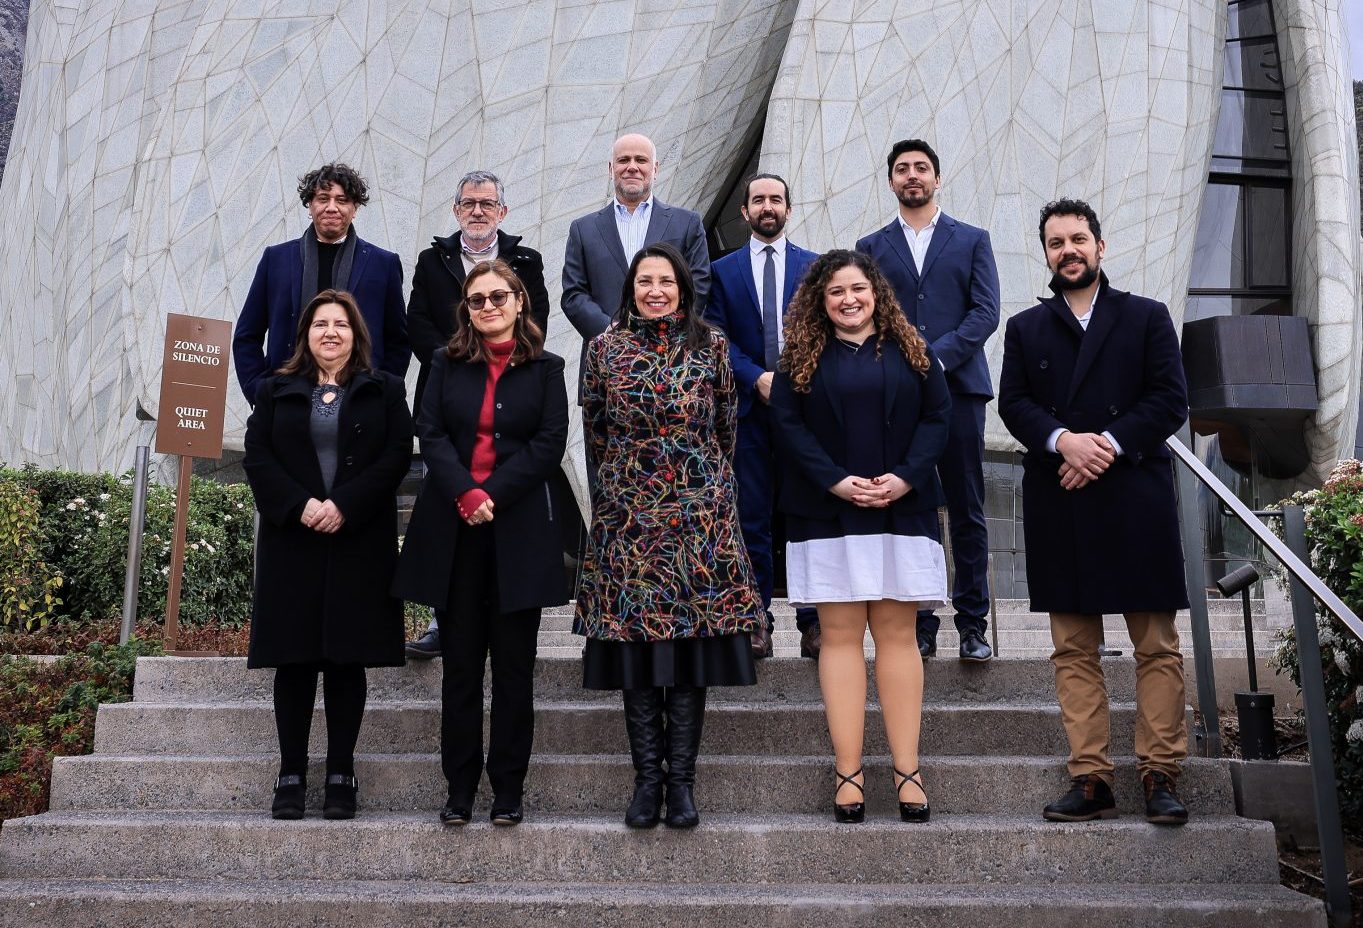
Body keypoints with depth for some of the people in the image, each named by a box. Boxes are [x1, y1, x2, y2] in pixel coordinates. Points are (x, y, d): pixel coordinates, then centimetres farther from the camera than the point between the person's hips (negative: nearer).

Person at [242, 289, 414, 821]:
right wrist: (298, 505, -13)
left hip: (360, 543, -1)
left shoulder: (384, 390, 9)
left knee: (348, 658, 2)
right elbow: (256, 456, 2)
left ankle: (341, 775, 10)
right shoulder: (276, 391, 12)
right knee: (294, 659, 3)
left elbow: (397, 454, -2)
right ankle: (291, 773, 12)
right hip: (292, 542, 1)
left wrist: (345, 505, -14)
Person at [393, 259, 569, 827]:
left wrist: (492, 495, -12)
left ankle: (508, 788, 13)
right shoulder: (447, 364, 10)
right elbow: (430, 435, 1)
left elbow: (549, 443, -4)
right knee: (460, 664, 6)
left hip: (518, 531, -1)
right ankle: (459, 787, 15)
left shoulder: (546, 369, 6)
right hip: (453, 530, 2)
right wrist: (465, 494, -14)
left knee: (514, 666, 4)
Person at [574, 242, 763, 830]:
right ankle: (647, 780, 12)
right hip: (627, 515, 1)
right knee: (635, 650, 2)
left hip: (700, 515, 0)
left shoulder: (710, 346, 4)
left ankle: (681, 782, 10)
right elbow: (595, 430, 12)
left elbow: (726, 428, 12)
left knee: (692, 649, 0)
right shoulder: (604, 348, 4)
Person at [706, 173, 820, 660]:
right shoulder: (723, 270, 11)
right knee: (752, 517, 3)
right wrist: (757, 378, -10)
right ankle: (756, 620, 9)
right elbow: (718, 340, 4)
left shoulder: (814, 266, 11)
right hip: (749, 408, 0)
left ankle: (813, 620, 6)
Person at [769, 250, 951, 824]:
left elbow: (937, 415, 4)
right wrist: (835, 481, -13)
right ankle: (848, 774, 2)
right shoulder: (801, 358, 8)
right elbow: (787, 424, -1)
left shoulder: (910, 351, 11)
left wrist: (905, 478, -11)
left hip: (901, 511, 1)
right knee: (840, 634, -2)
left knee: (897, 633, 1)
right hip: (827, 515, -1)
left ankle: (907, 771, 4)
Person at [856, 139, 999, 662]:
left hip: (958, 388, -1)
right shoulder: (871, 247, 16)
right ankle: (919, 625, 7)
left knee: (966, 513, 1)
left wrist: (937, 357, -11)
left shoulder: (972, 240, 13)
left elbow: (986, 312, 2)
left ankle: (973, 624, 8)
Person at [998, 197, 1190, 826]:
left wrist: (1109, 443, -12)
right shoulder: (1025, 328, 16)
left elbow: (1171, 399, 1)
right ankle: (1090, 780, 7)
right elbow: (1013, 403, 4)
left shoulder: (1147, 318, 11)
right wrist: (1063, 440, -14)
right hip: (1058, 508, 2)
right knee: (1073, 651, 2)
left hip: (1136, 500, -1)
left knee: (1157, 646, 0)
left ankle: (1161, 775, 8)